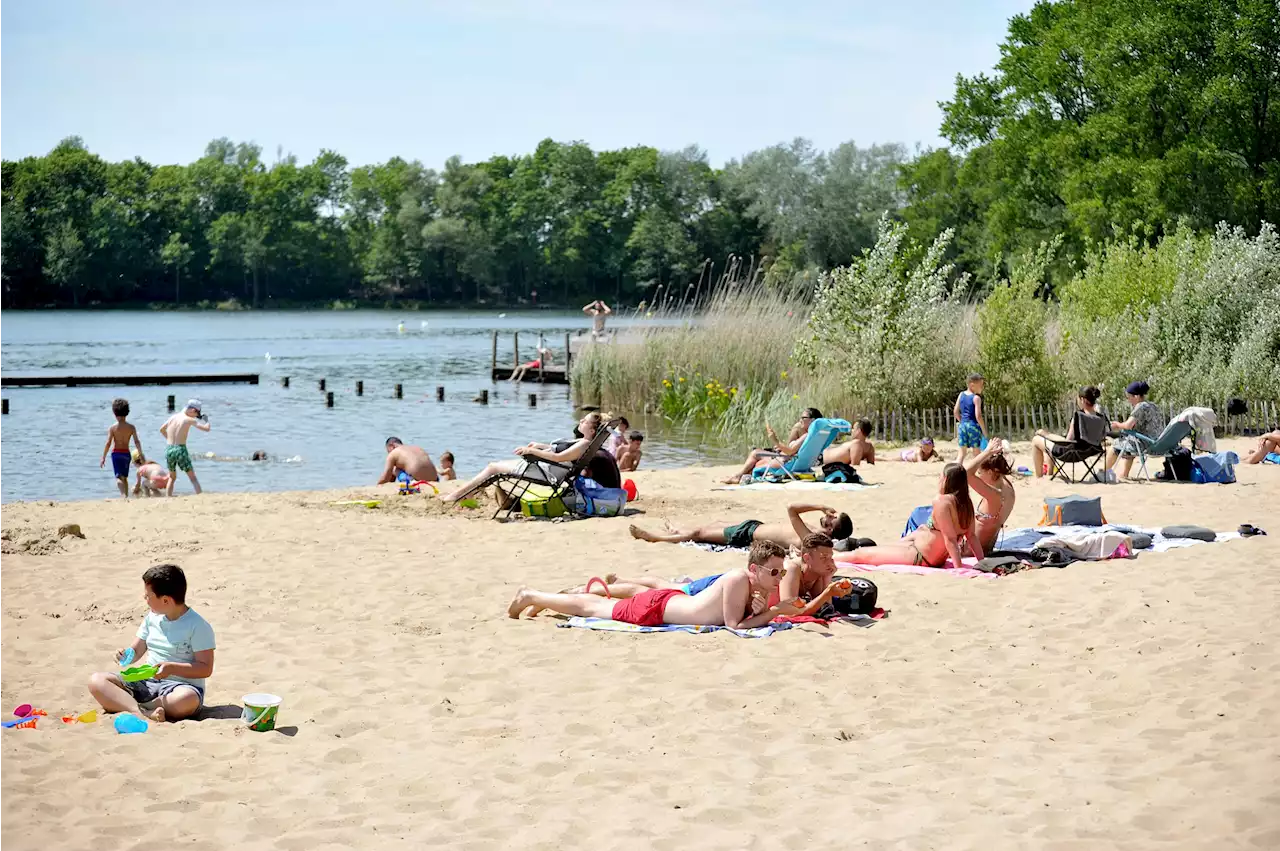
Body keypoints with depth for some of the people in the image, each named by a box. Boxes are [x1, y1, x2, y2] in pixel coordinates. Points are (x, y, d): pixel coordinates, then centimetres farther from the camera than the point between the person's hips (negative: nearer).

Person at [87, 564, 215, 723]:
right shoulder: (152, 618, 11)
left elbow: (206, 669, -12)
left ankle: (125, 705, -29)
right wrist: (126, 654, -8)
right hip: (147, 683, 6)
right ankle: (142, 713, -37)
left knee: (189, 699, -43)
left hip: (181, 684, -6)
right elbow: (136, 651, 16)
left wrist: (172, 668, -24)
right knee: (96, 681, -14)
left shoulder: (198, 626, -9)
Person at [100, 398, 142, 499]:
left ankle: (124, 495, -29)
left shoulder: (112, 428, -8)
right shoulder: (131, 427, -1)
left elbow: (108, 443, -11)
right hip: (126, 453, 3)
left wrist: (103, 458, -7)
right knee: (125, 477, 19)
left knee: (118, 477, -8)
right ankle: (126, 496, 21)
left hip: (116, 453, -3)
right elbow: (137, 441, -7)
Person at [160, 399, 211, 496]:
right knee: (193, 478, 6)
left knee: (172, 477, 22)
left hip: (169, 449, 5)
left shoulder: (173, 417, 10)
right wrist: (206, 420, 11)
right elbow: (206, 428, -9)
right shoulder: (189, 420, -8)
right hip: (180, 450, -5)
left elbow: (161, 430, 25)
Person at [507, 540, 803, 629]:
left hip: (672, 599, 7)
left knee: (602, 605, 28)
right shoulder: (739, 580, -33)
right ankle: (530, 596, 31)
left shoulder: (760, 588, -9)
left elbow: (751, 618, 2)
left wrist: (762, 612, -22)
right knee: (591, 608, 13)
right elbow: (734, 625, -36)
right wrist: (776, 611, -33)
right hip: (653, 609, -7)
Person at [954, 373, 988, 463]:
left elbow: (956, 412, 9)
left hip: (962, 425, 5)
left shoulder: (961, 394, 6)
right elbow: (978, 416, -16)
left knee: (962, 453, 10)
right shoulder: (976, 398, -12)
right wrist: (984, 431, -8)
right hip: (973, 425, -5)